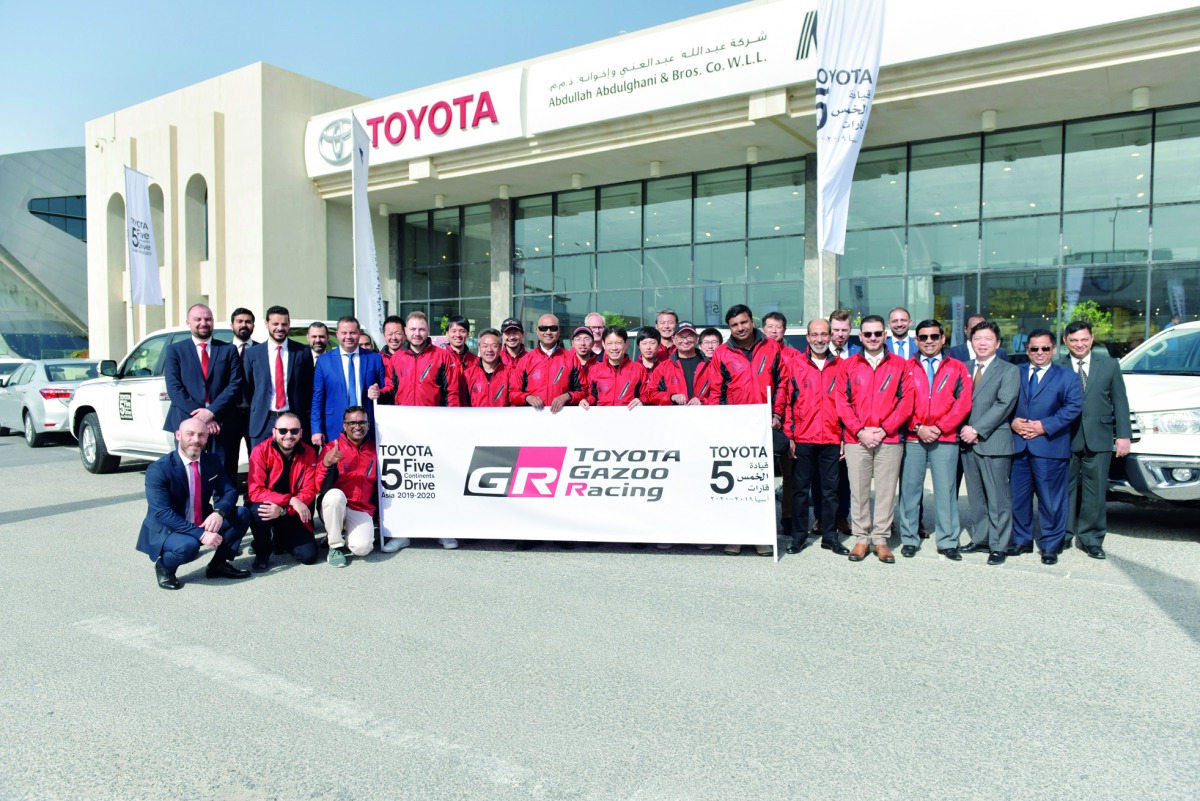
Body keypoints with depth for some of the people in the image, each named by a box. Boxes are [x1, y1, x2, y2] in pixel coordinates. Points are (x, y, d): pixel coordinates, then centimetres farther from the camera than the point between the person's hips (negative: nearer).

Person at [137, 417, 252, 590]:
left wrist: (219, 512, -27)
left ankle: (219, 564, 4)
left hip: (203, 523, 6)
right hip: (166, 530, -6)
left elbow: (230, 491, -3)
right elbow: (163, 514, -26)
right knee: (188, 545, -37)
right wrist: (200, 534, -35)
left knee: (242, 514, -14)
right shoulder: (158, 470, -19)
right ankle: (164, 566, -1)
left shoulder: (212, 461, -2)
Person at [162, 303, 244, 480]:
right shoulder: (175, 350, 10)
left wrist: (212, 411, -11)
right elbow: (174, 388, 0)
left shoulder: (228, 350, 11)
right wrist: (198, 416, -10)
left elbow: (235, 385, 1)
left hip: (221, 423, 0)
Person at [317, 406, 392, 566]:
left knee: (362, 548, -25)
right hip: (334, 506, -1)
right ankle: (335, 546, -14)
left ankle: (348, 535, 13)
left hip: (362, 511, 1)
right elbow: (322, 488, -12)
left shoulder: (374, 449, 5)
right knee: (335, 494, -36)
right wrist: (327, 464, -30)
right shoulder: (332, 448, -5)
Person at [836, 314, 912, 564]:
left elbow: (906, 402, 1)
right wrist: (860, 431, -7)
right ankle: (861, 538, 13)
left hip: (889, 439, 0)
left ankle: (881, 539, 13)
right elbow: (842, 403, 3)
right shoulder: (849, 365, 9)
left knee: (886, 490, 2)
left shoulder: (900, 365, 8)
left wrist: (884, 430, -8)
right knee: (858, 490, 2)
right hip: (856, 440, 0)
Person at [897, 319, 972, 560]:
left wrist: (939, 428, -9)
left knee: (946, 489, 3)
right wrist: (918, 428, -10)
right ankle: (909, 539, 13)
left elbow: (963, 403, 0)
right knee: (910, 488, 3)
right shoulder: (907, 368, 9)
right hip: (912, 439, 1)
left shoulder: (957, 368, 8)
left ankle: (948, 542, 12)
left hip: (945, 438, 0)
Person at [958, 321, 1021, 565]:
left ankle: (999, 546, 7)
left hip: (994, 442, -5)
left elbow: (1004, 405, -11)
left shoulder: (1009, 371, 0)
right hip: (967, 442, 5)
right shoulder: (964, 369, 14)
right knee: (976, 497, 12)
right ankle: (979, 539, 22)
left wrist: (977, 429, -16)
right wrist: (964, 429, -7)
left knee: (998, 498, -1)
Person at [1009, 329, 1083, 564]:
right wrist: (1012, 422, -8)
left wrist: (1045, 426, -15)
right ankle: (1022, 541, 22)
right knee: (1018, 498, 8)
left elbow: (1073, 407, -6)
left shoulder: (1067, 377, 5)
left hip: (1050, 447, -3)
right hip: (1019, 447, 3)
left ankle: (1050, 545, 14)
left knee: (1051, 499, 1)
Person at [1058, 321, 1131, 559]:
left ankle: (1091, 539, 17)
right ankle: (1064, 535, 19)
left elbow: (1120, 402, 7)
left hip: (1099, 439, 1)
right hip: (1066, 439, -1)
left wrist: (1124, 435, 1)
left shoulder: (1109, 365, 6)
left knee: (1095, 491, 5)